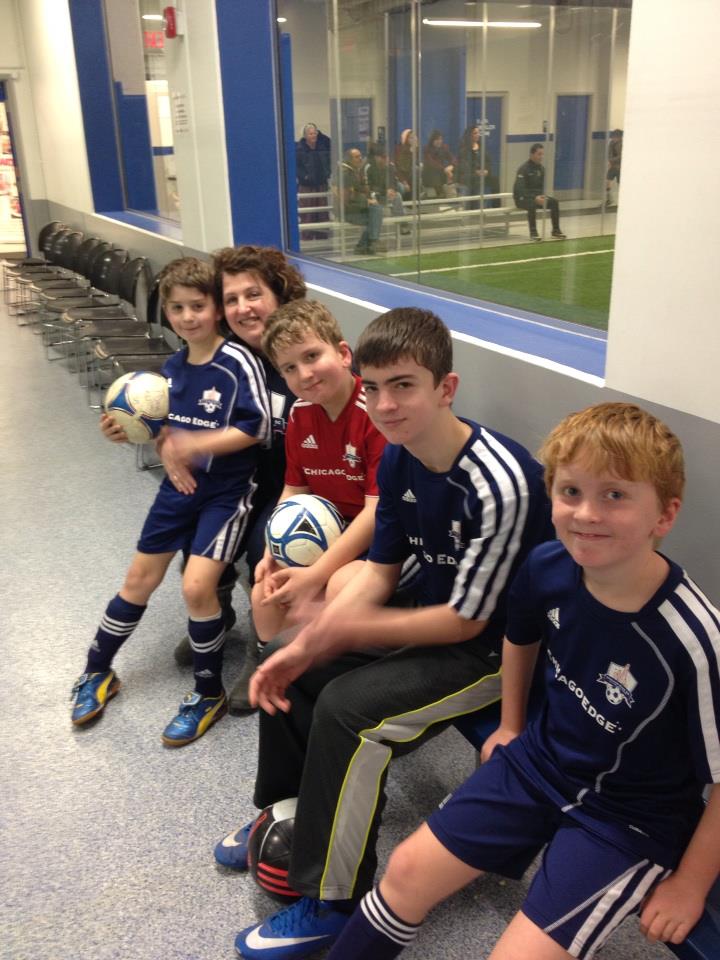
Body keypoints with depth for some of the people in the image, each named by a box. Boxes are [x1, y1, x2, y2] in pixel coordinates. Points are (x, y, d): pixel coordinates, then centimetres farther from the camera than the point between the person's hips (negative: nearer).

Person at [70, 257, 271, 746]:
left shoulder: (238, 362, -16)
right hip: (180, 486, 7)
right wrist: (169, 454, -8)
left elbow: (256, 428, -21)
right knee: (140, 578, 14)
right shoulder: (173, 367, 4)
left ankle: (210, 694, 7)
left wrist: (196, 444, -26)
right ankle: (97, 673, 35)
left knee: (197, 585, -16)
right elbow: (167, 426, 12)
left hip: (226, 491, -6)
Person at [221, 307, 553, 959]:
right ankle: (287, 818, 30)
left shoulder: (499, 484, -31)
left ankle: (334, 902, -3)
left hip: (493, 650, -8)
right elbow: (381, 569, 2)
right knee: (294, 672, 7)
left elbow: (467, 619, -24)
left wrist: (352, 630, -18)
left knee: (347, 706, -24)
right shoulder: (398, 459, -7)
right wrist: (305, 644, -9)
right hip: (433, 618, 8)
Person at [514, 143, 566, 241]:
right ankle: (533, 232, -33)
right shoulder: (523, 169, -16)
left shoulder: (541, 168, 7)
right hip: (522, 198, -7)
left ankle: (555, 230, -9)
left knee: (554, 202, -14)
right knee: (532, 205, -38)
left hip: (536, 196, 7)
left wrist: (540, 196, -9)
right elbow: (519, 189, -25)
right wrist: (534, 198, -36)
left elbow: (541, 186, 14)